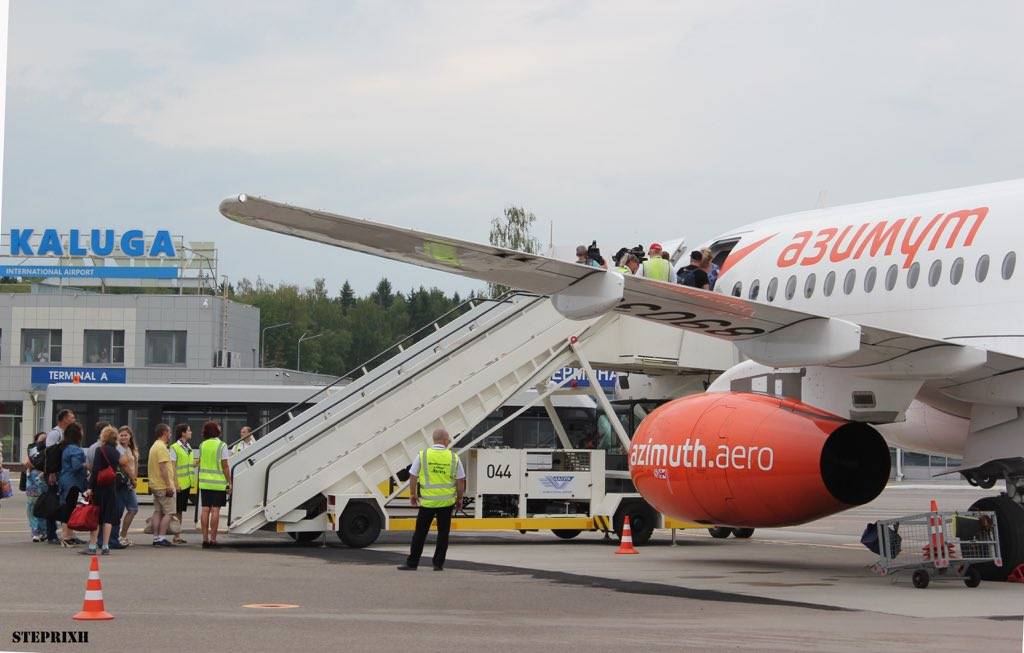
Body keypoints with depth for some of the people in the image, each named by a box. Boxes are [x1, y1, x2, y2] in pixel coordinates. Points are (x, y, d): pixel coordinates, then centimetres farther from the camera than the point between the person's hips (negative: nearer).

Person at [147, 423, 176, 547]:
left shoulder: (154, 446, 17)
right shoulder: (162, 447, -15)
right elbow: (163, 467, -21)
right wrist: (169, 485, -21)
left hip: (155, 485, 10)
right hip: (163, 486, -10)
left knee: (157, 512, 10)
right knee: (168, 512, -7)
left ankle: (155, 537, 9)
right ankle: (161, 537, -11)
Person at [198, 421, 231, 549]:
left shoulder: (202, 445, 6)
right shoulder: (221, 446, -9)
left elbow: (200, 462, 13)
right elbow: (225, 466, -10)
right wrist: (229, 482, -7)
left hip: (205, 482, 5)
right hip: (218, 483, -5)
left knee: (205, 510, 5)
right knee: (215, 510, -4)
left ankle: (205, 538, 5)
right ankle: (213, 539, -5)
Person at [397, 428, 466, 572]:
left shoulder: (423, 455, -4)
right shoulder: (454, 457, -2)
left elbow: (413, 477, 1)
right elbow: (461, 481, 1)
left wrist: (412, 494, 15)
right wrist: (459, 499, 13)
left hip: (428, 501, -1)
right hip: (447, 501, 1)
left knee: (420, 533, 6)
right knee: (443, 533, 10)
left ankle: (412, 563, 7)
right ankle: (438, 564, 11)